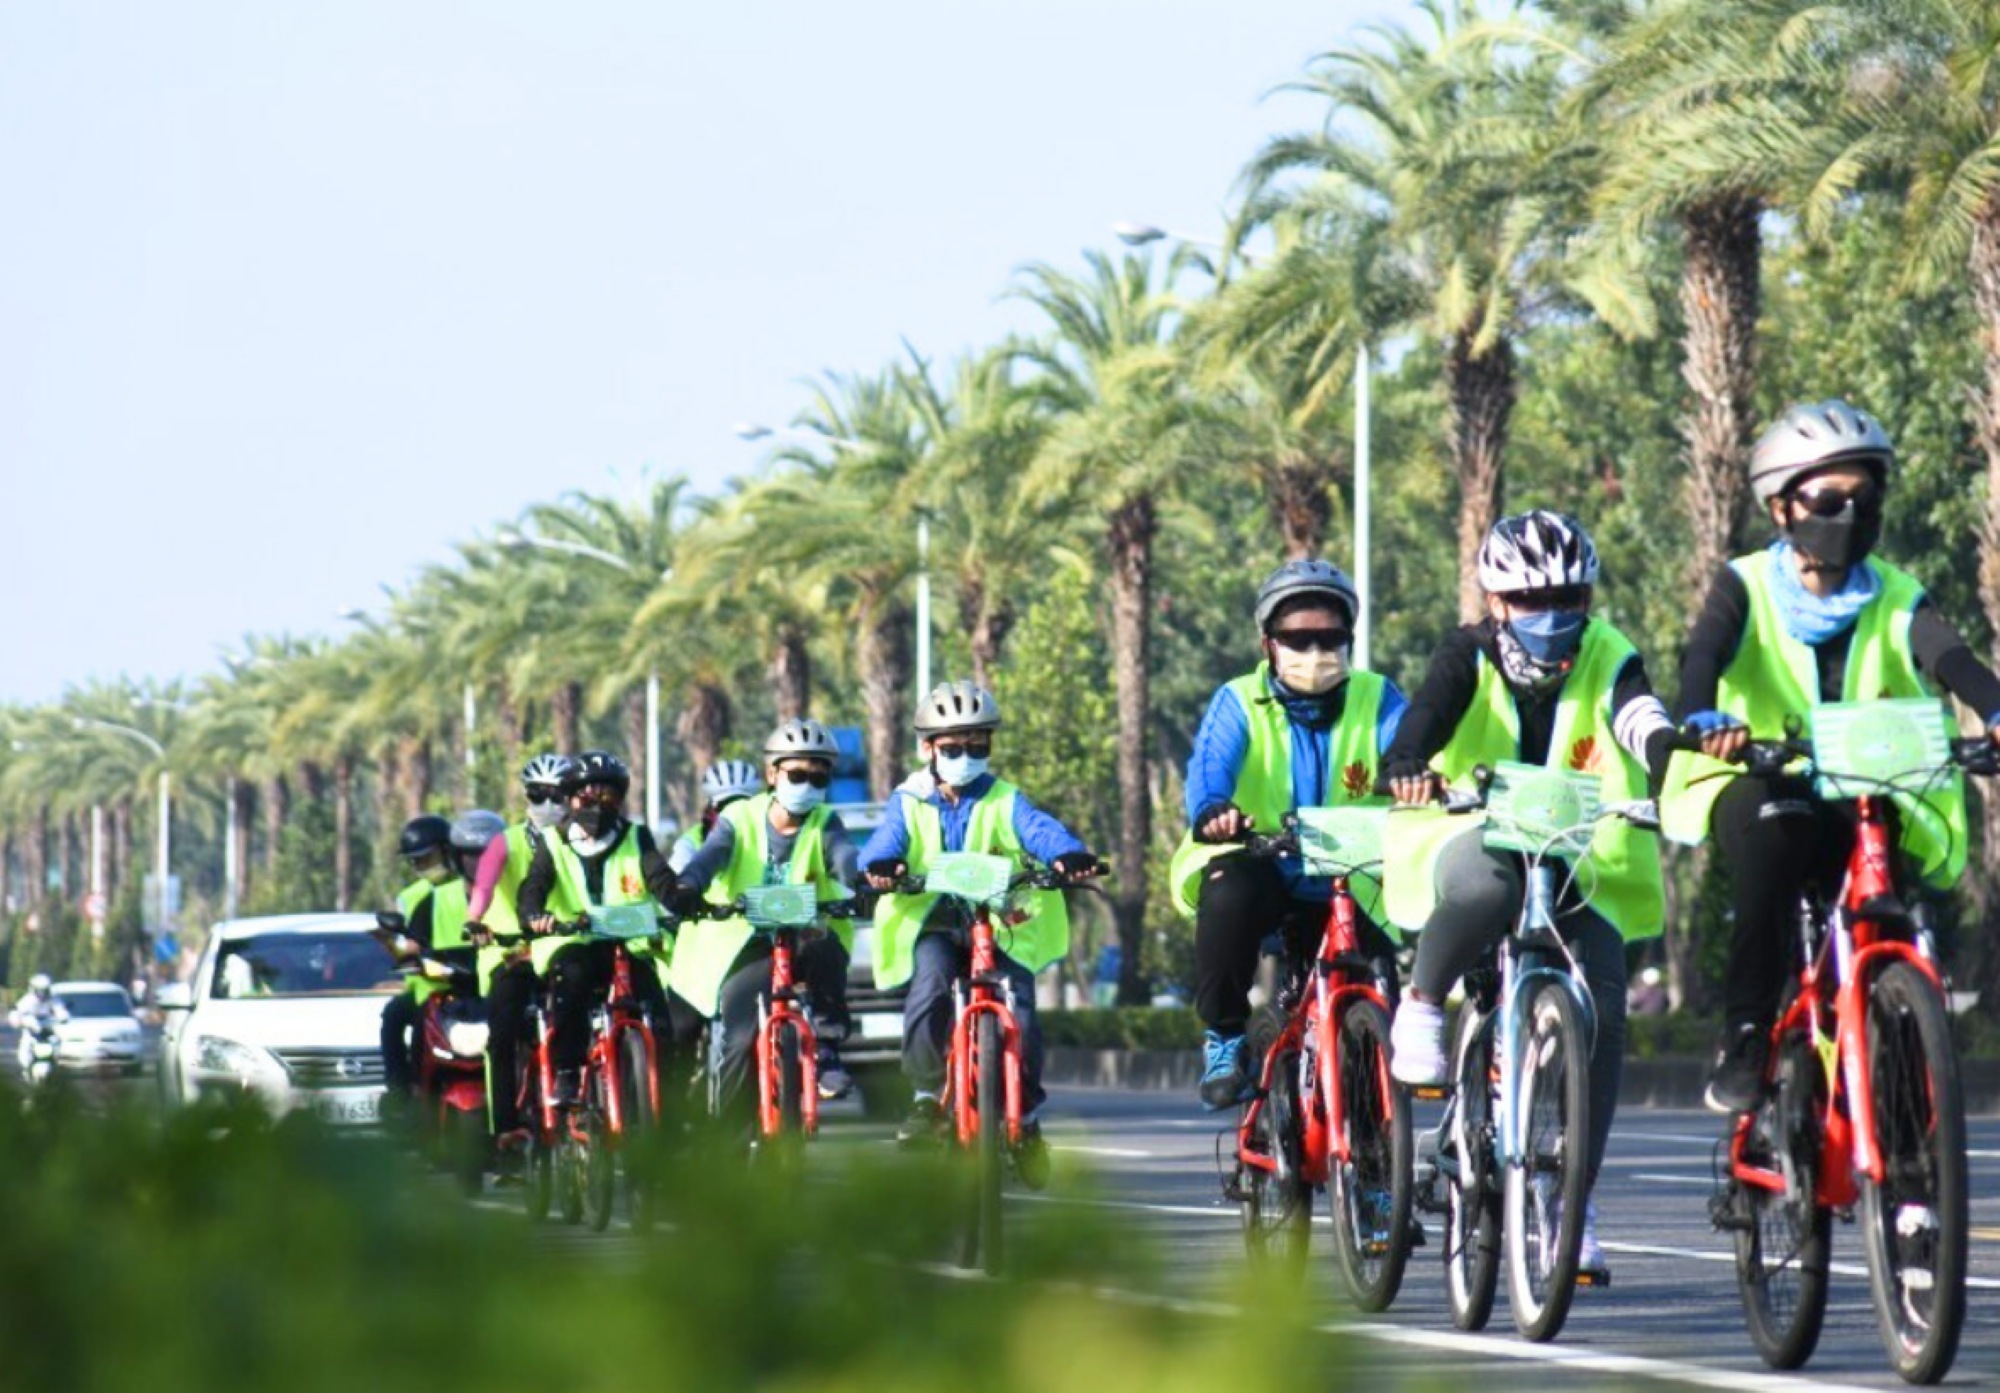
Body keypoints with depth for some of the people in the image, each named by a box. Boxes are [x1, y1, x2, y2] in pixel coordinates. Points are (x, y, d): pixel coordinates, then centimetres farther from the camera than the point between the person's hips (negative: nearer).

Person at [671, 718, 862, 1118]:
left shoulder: (824, 823, 2)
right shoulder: (739, 819, 0)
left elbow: (843, 855, -19)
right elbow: (711, 855, -18)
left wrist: (857, 882, -43)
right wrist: (686, 887, -40)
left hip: (804, 938, 1)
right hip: (745, 946, -1)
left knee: (827, 951, -34)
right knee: (739, 1040, -17)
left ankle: (826, 1051, -19)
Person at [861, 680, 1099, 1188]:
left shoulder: (1003, 801, 6)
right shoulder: (909, 802, 8)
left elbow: (1039, 828, -14)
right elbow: (887, 838, -10)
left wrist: (1070, 854, -37)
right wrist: (880, 864, -36)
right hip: (933, 922, 0)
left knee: (1020, 1015, -17)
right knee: (928, 992, -30)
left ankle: (1025, 1114, 6)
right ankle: (927, 1094, -11)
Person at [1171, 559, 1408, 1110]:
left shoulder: (1374, 699, 1)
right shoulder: (1239, 703, -4)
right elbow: (1209, 767, -22)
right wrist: (1211, 811, -47)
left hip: (1342, 887, 2)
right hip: (1257, 871, -2)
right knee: (1229, 892, -36)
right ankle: (1224, 1037, -16)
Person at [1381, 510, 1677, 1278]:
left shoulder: (1608, 659, -6)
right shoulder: (1469, 655, -7)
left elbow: (1641, 718, -27)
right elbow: (1430, 710, -27)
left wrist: (1676, 754, -50)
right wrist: (1407, 764, -50)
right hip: (1474, 837, -2)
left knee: (1599, 1009, -16)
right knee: (1483, 883, -40)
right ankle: (1422, 1006, -13)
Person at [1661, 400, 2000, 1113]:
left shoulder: (1896, 600, 5)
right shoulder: (1747, 587, 2)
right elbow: (1703, 654, -18)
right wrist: (1705, 719, -42)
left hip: (1868, 806, 2)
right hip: (1758, 790, -2)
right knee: (1774, 828, -36)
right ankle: (1744, 1036, -31)